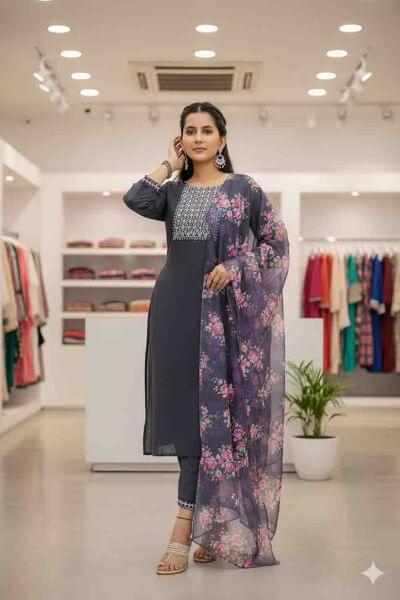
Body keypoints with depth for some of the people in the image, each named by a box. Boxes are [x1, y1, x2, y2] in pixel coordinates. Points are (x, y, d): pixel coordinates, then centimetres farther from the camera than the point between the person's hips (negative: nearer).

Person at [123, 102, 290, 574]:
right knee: (184, 407, 3)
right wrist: (170, 165, 5)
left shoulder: (243, 187, 5)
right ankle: (212, 526, 15)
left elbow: (276, 241, 4)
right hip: (175, 306, 4)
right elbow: (134, 200, -7)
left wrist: (236, 266, -10)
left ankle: (185, 528, -10)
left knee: (205, 411, -8)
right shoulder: (173, 192, 13)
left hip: (222, 308, -3)